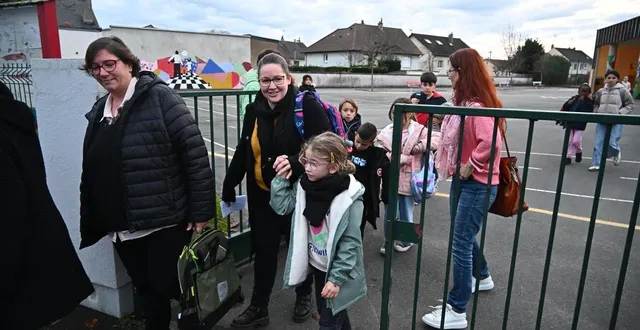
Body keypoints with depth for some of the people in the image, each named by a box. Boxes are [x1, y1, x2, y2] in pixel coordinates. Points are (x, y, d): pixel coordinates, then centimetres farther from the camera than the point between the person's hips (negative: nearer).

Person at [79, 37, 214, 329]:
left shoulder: (159, 97, -10)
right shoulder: (98, 111, 11)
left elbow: (195, 152, -15)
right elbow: (91, 172, 16)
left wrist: (201, 211, -16)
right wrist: (91, 222, 15)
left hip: (165, 222, -6)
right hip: (122, 228, 6)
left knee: (172, 285, 7)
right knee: (146, 290, 18)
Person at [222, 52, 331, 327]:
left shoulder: (307, 105, -15)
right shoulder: (253, 111, 2)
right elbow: (243, 152, 10)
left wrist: (295, 162, -34)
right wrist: (228, 185, 14)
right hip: (263, 196, 4)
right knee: (263, 250, 13)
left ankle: (304, 296, 41)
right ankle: (258, 307, 31)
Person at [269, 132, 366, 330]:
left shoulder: (349, 197, -25)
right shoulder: (306, 185, -7)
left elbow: (350, 242, -21)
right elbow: (281, 206, -4)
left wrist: (337, 277, -21)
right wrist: (281, 179, -13)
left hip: (338, 269, -6)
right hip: (317, 264, 6)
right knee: (324, 311, 26)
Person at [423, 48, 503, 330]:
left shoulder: (479, 105, -22)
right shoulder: (464, 102, 9)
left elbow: (491, 142, -35)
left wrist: (471, 166, -22)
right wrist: (461, 168, 6)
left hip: (477, 183, -10)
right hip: (463, 179, 10)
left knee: (461, 243, -5)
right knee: (462, 236, 23)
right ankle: (482, 277, 47)